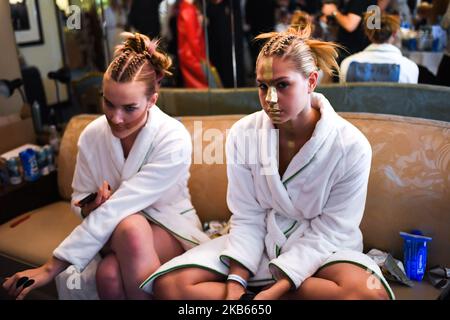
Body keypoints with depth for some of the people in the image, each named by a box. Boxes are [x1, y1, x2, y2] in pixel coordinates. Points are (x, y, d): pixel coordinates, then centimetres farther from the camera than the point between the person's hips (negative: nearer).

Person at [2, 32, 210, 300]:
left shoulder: (174, 139, -22)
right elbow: (80, 199, 6)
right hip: (115, 231, 3)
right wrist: (90, 207, -21)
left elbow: (118, 207, -26)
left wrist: (53, 265, -25)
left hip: (170, 229, -3)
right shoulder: (92, 135, -7)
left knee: (109, 273, -34)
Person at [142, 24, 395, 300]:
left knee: (369, 293, -35)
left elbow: (326, 233, -13)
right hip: (261, 244, 1)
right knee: (169, 284, -18)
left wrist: (275, 290, -22)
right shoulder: (243, 134, -8)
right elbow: (247, 219, -5)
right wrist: (236, 282, -17)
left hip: (321, 250, -1)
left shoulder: (352, 146, -15)